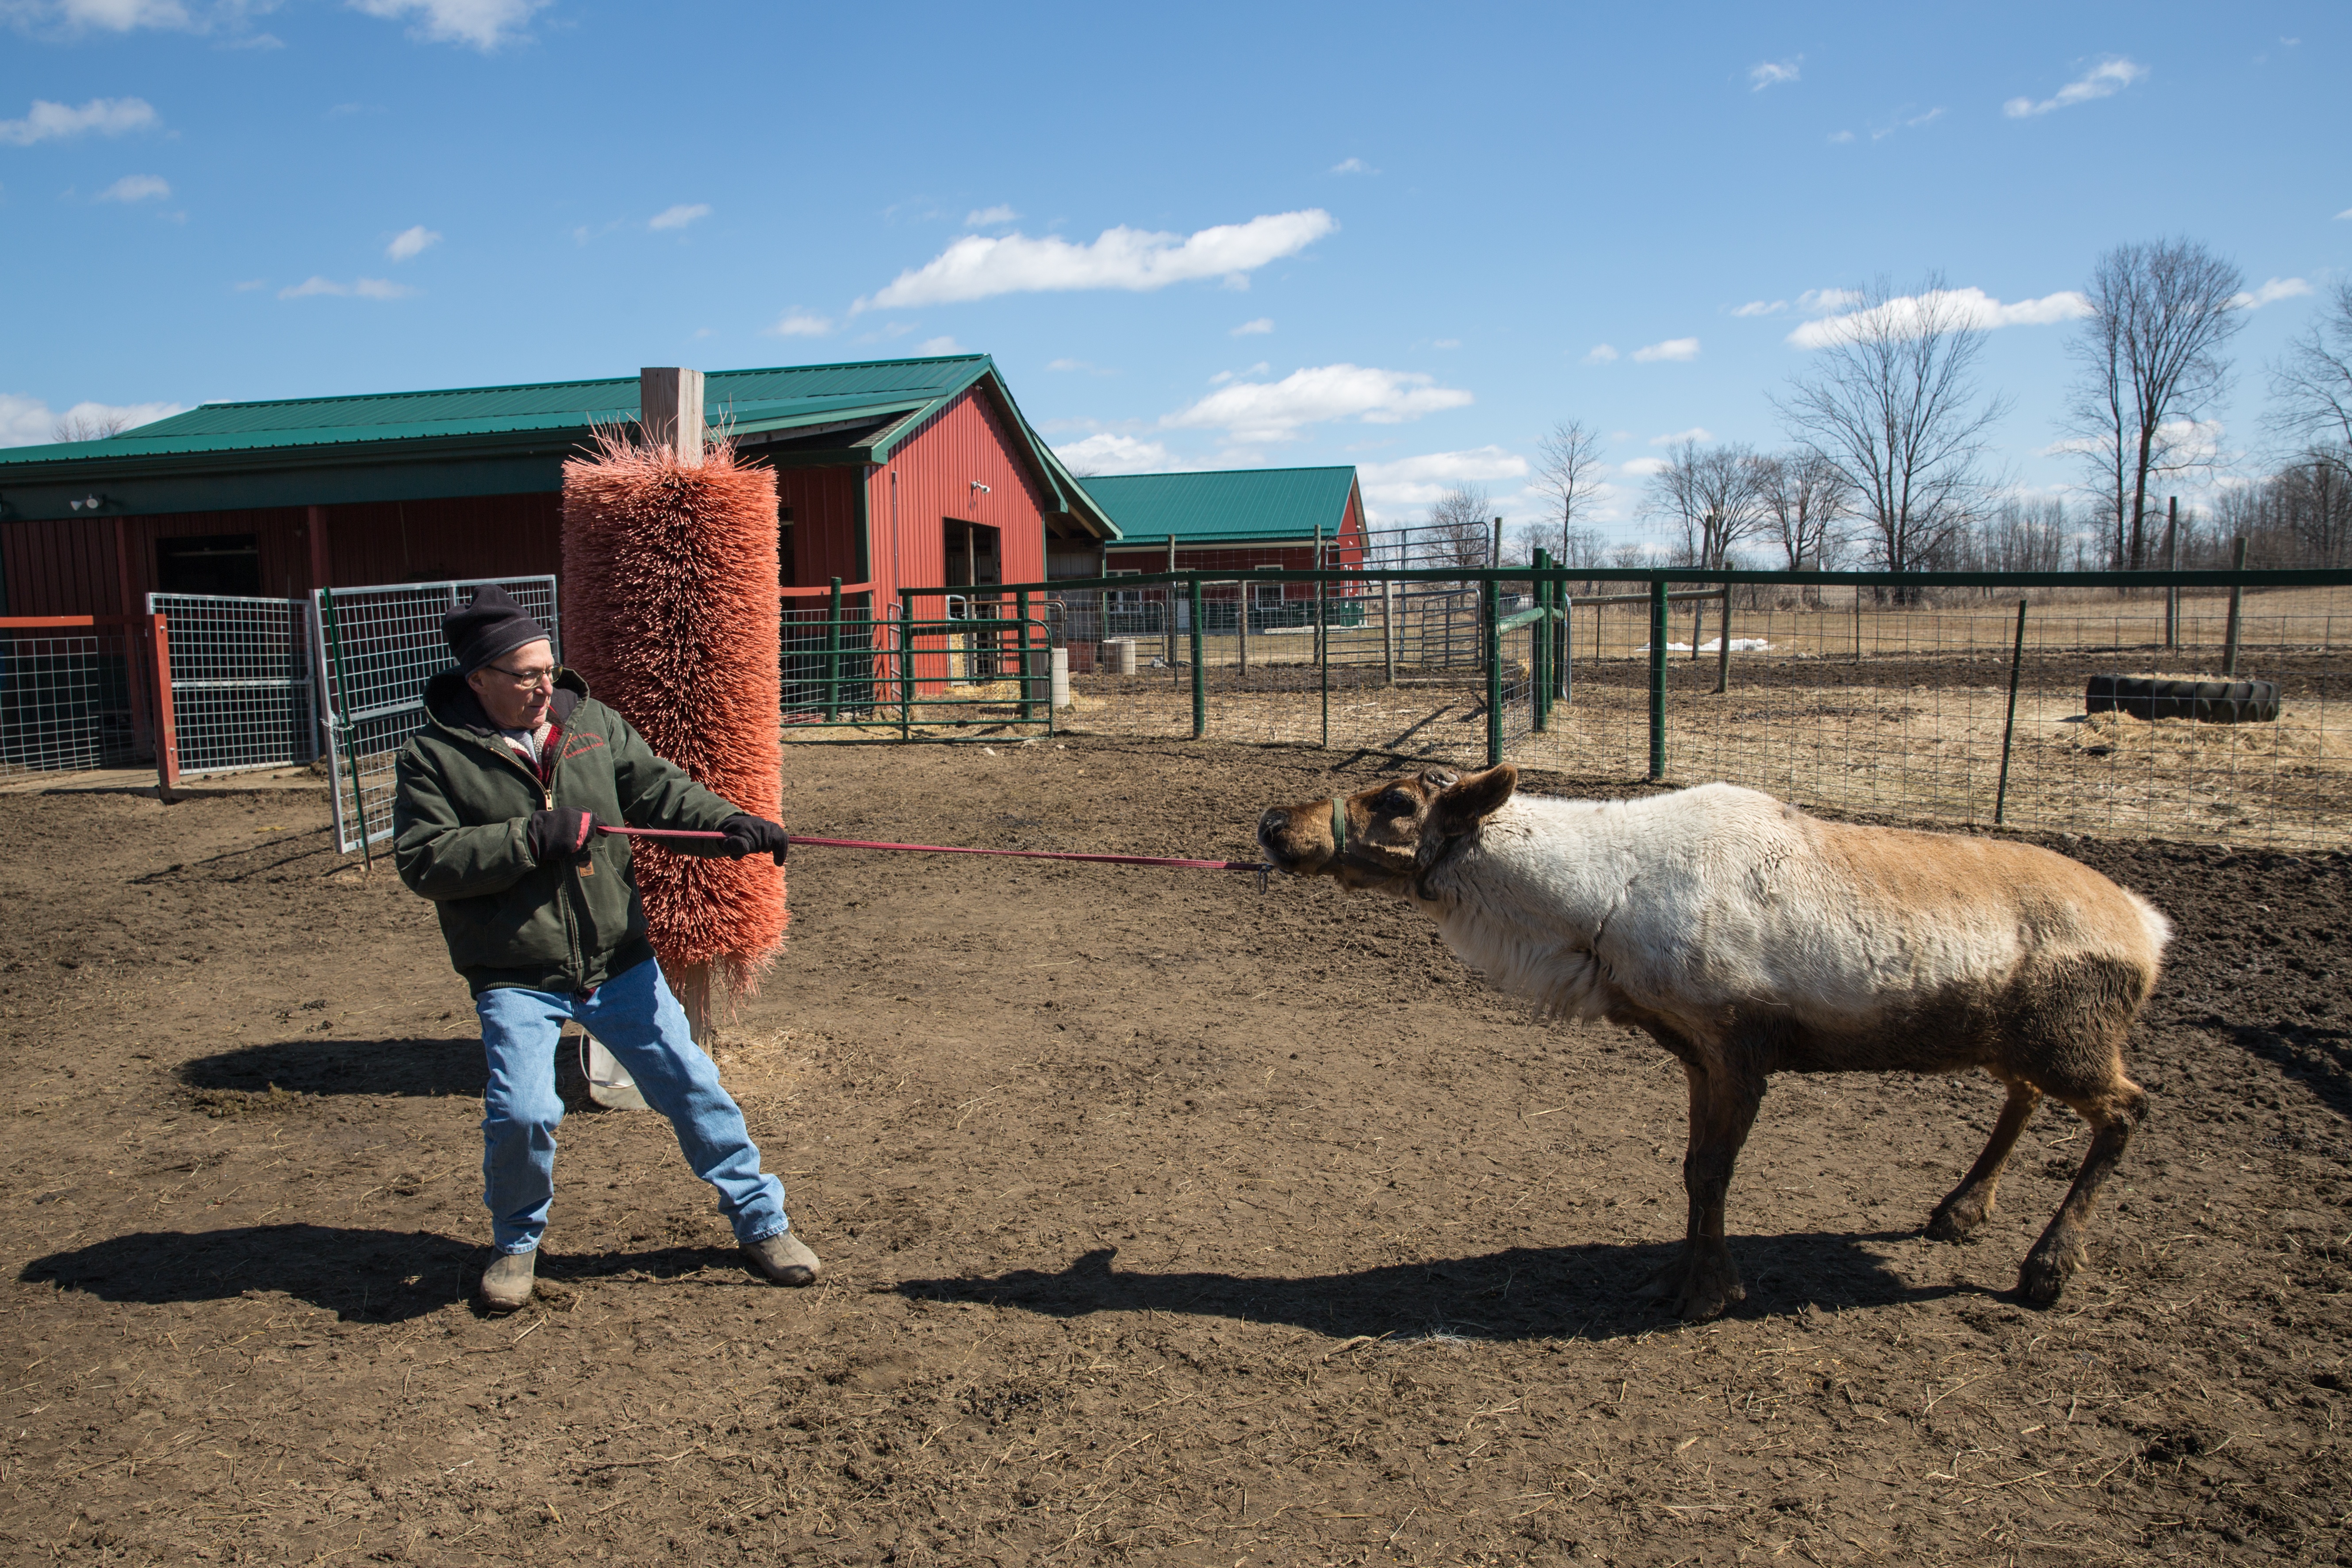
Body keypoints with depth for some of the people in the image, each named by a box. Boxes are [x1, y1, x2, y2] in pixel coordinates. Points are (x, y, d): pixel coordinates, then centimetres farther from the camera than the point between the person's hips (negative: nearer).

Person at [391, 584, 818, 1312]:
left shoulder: (593, 724, 3)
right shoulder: (435, 758, -6)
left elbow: (659, 788, -1)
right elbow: (424, 860, -13)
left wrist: (727, 823, -20)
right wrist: (532, 838, -22)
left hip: (618, 961, 3)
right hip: (516, 979, -3)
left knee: (692, 1085, 5)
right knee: (523, 1111, -16)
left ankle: (762, 1222, 21)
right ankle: (517, 1241, 16)